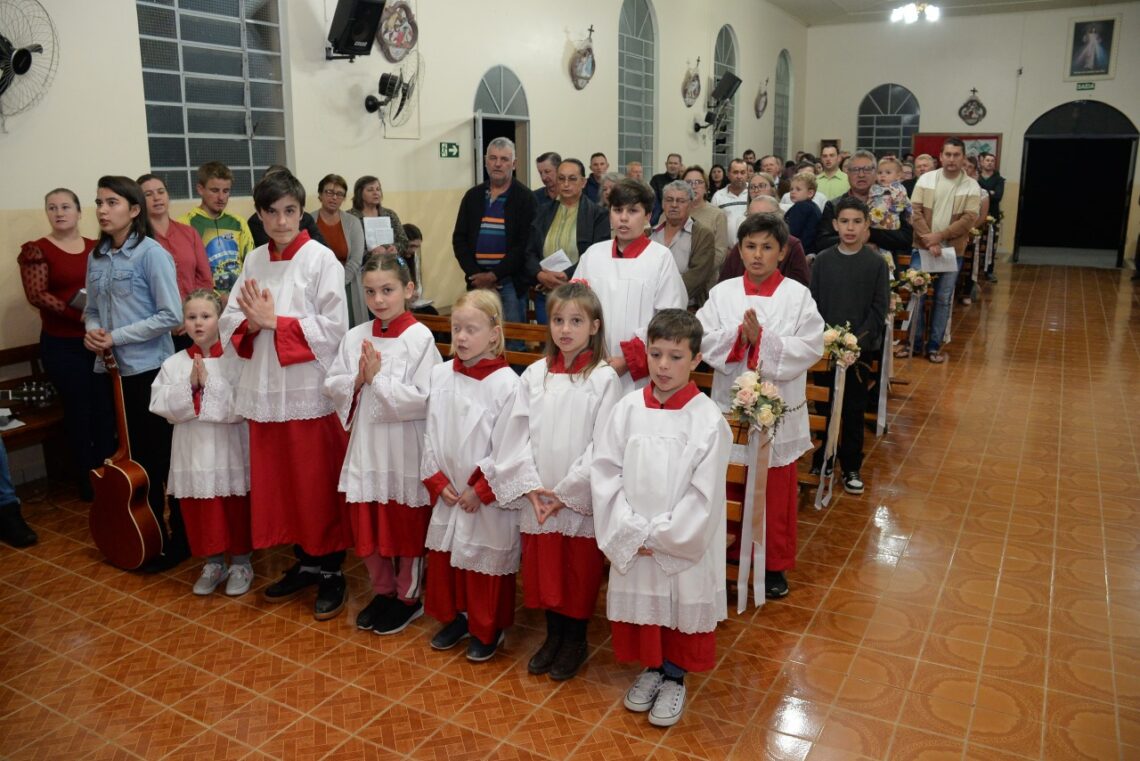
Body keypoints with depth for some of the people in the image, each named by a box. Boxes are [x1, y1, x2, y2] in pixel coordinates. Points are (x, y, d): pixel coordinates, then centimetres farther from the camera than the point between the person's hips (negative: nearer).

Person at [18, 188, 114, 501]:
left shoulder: (96, 248, 9)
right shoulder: (36, 250, -3)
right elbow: (37, 295, -12)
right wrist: (79, 313, -21)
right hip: (63, 345, -3)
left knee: (107, 408, 6)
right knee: (79, 410, 3)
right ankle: (86, 483, 16)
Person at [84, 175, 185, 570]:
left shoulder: (151, 253, -10)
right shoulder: (97, 257, 9)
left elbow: (170, 315, -15)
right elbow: (92, 309, 17)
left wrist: (116, 336, -16)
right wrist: (92, 330, -5)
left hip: (149, 369, -6)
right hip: (114, 369, 6)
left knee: (164, 455, 2)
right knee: (134, 455, 15)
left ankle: (180, 538, 15)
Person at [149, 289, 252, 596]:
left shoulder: (235, 359, -8)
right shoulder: (173, 364, 3)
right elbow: (160, 405, -4)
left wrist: (210, 383, -20)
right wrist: (189, 386, -16)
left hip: (228, 448, -3)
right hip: (193, 450, 3)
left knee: (236, 509, 8)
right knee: (199, 511, 13)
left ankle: (241, 563, 25)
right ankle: (213, 562, 31)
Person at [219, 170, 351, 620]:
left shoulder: (321, 259, -7)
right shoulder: (254, 261, 9)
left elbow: (334, 327, -14)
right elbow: (230, 321, 8)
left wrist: (276, 321, -16)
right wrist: (252, 323, -13)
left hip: (311, 390, -5)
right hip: (265, 388, 6)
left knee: (319, 486, 3)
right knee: (278, 483, 12)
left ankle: (331, 571, 18)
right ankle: (303, 562, 29)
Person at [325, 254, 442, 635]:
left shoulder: (420, 338, -13)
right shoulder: (354, 337, 4)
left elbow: (423, 399, -19)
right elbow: (332, 386, 5)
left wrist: (378, 378, -18)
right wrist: (357, 381, -13)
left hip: (405, 450, -5)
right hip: (366, 446, 5)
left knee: (407, 528, 10)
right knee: (367, 527, 15)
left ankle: (408, 596, 30)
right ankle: (382, 591, 37)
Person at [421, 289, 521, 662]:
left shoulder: (506, 383, -17)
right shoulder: (441, 375, -1)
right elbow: (431, 434, 4)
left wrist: (480, 491, -14)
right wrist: (438, 482, -2)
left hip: (490, 496, -5)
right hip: (447, 492, 5)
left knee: (486, 564, 9)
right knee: (442, 558, 18)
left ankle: (487, 630, 30)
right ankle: (453, 618, 40)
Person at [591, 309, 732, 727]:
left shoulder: (708, 419, -15)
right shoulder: (627, 408, -7)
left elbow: (704, 494, -14)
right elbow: (605, 472, -5)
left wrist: (658, 536, -13)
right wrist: (630, 532, -12)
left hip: (685, 544, -3)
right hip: (632, 542, 3)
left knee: (682, 609, 14)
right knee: (641, 604, 19)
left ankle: (674, 678, 39)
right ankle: (651, 667, 44)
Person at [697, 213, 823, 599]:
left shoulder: (798, 295, -4)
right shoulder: (722, 293, 0)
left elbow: (809, 348, -12)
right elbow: (703, 340, -7)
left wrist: (762, 340, -22)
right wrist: (738, 336, -22)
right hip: (729, 407, 1)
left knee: (777, 492, 10)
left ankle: (775, 564, 27)